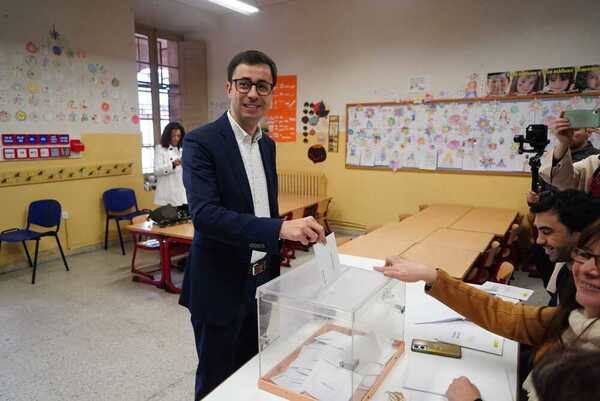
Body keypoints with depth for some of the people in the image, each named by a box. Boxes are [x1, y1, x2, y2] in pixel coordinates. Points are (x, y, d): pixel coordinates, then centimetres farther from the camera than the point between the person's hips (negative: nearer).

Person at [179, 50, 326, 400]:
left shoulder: (268, 145, 7)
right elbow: (204, 214, -29)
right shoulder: (201, 142, -16)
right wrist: (280, 228, -37)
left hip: (262, 280, 7)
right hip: (220, 286, -6)